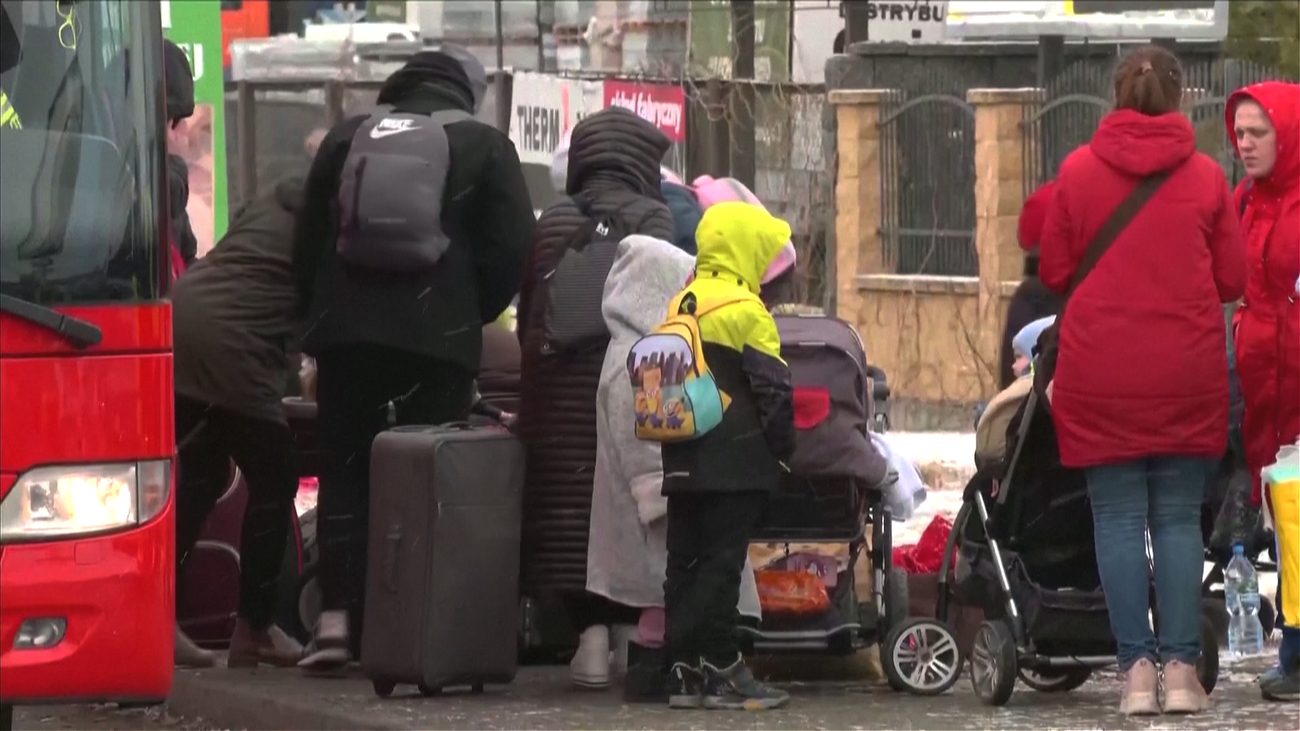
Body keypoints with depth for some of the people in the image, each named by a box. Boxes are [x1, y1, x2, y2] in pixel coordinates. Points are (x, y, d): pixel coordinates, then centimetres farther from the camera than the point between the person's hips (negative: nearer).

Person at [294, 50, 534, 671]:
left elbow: (307, 241, 14)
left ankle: (337, 617, -2)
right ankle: (412, 619, -7)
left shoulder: (347, 138, 13)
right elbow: (509, 248, -1)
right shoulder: (485, 148, 4)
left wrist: (317, 318, 21)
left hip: (345, 333, 3)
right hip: (436, 336, -3)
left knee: (346, 469, 8)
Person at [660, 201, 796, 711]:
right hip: (736, 463, -7)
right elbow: (772, 389, -12)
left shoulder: (678, 308, 12)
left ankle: (684, 670, 8)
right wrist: (783, 449, -2)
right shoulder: (745, 312, -11)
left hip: (682, 462, 7)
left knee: (684, 562, 8)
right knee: (721, 563, -7)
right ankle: (720, 671, -7)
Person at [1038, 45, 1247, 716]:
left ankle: (1137, 669, -1)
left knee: (1118, 521, 4)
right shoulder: (1205, 177, -2)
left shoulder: (1078, 172, -2)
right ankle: (1180, 669, 1)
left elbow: (1053, 271, 4)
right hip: (1188, 377, 1)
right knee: (1179, 521, 7)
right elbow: (1232, 280, 3)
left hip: (1101, 377, -1)